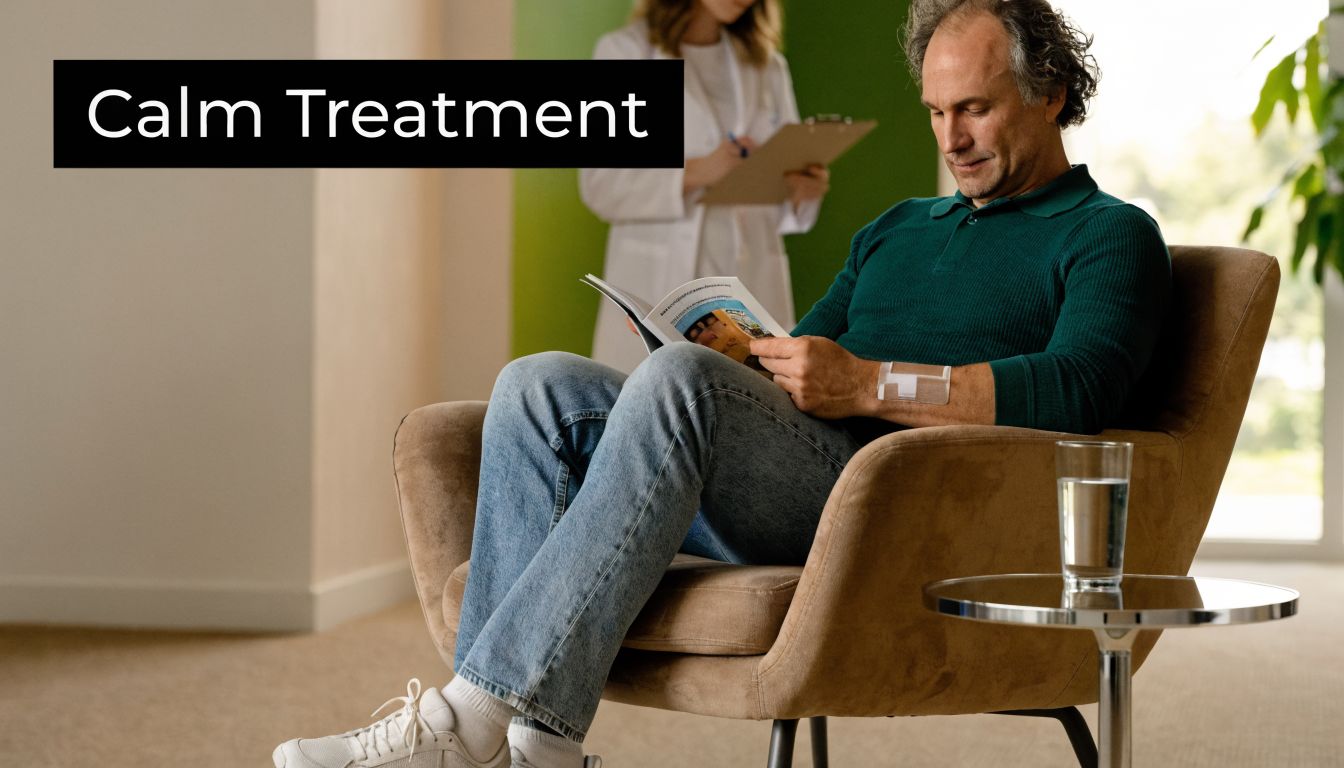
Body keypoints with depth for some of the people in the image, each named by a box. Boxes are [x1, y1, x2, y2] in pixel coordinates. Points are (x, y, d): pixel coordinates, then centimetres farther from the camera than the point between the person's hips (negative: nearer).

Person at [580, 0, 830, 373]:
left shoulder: (768, 66, 16)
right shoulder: (623, 52, 2)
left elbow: (780, 204, 13)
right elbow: (600, 185, -7)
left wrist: (802, 191, -10)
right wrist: (695, 172, -21)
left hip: (752, 287, 4)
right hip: (659, 286, -3)